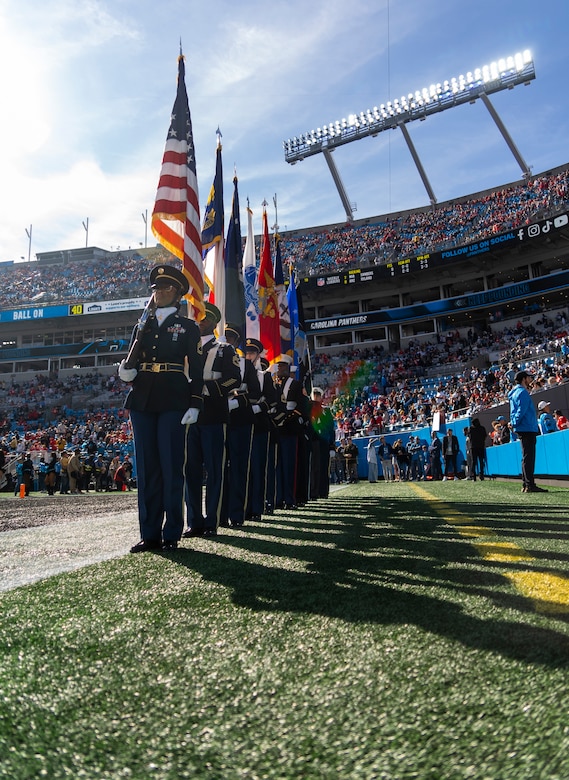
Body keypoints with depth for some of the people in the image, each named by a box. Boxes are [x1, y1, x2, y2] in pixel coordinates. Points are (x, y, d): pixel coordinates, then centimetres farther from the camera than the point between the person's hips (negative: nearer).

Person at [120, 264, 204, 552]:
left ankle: (171, 534, 3)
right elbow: (132, 364, 20)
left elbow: (196, 369, 2)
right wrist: (126, 373, -4)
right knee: (146, 468, 3)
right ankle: (149, 534, 8)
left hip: (173, 402, -4)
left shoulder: (188, 327, 8)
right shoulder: (142, 326, 20)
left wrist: (194, 404, -8)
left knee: (171, 467, -4)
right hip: (142, 401, 4)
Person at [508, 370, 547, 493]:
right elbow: (521, 410, -19)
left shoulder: (516, 392, 21)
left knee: (527, 458, 12)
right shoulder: (522, 392, -11)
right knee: (528, 458, -11)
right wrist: (515, 423, -13)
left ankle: (526, 485, 14)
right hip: (527, 429, -10)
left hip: (525, 430, 10)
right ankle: (530, 485, -12)